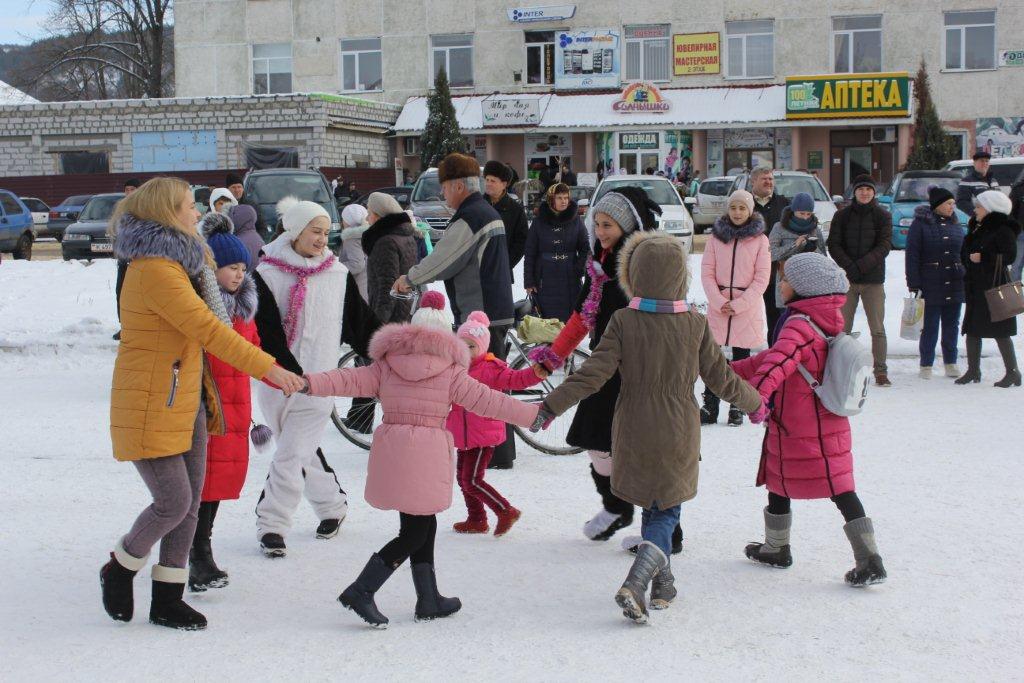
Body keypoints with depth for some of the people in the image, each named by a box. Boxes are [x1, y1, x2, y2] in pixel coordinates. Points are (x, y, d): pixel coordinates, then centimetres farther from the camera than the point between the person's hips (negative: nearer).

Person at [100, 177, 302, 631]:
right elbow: (208, 330, -25)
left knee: (188, 504, 9)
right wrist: (269, 368, -26)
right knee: (173, 503, -6)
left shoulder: (178, 262, 12)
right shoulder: (155, 270, -20)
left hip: (185, 402, 10)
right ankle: (119, 570, 19)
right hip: (151, 407, -10)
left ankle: (167, 600, 19)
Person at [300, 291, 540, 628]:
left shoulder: (386, 366, 12)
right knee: (415, 533, 1)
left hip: (390, 453, 5)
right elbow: (488, 400, 2)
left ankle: (429, 599, 21)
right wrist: (532, 414, 7)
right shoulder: (450, 373, 3)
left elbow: (350, 380, -1)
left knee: (422, 525, 15)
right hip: (426, 456, -5)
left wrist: (310, 383, -6)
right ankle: (361, 591, -6)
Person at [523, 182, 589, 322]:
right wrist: (528, 281, 0)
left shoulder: (576, 220, 4)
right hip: (546, 282, 0)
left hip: (570, 281, 0)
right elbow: (530, 253, 4)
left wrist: (579, 269, -6)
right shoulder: (539, 222, 3)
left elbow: (585, 249, 8)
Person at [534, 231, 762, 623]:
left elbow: (594, 373, -17)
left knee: (653, 508, 21)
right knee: (665, 513, 9)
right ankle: (636, 583, -13)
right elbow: (721, 380, -1)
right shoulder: (695, 325, -8)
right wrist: (754, 403, 17)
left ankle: (662, 583, 26)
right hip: (678, 438, 0)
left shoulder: (624, 322, -11)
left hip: (634, 436, 1)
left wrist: (551, 406, -11)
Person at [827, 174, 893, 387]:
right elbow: (833, 245, 2)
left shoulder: (882, 216, 4)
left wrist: (861, 265, -15)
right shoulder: (842, 215, 6)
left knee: (877, 329, -2)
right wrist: (849, 266, -13)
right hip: (846, 280, 1)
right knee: (842, 328, 2)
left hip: (873, 280, -1)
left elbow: (884, 245, -4)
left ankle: (881, 371, 3)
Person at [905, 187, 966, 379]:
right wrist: (913, 285, -12)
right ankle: (926, 365, 8)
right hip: (930, 285, -5)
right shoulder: (920, 224, -4)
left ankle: (951, 363, 20)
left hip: (955, 284, 5)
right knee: (930, 327, -1)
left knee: (952, 325, 10)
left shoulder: (956, 225, 13)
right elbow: (912, 256, -7)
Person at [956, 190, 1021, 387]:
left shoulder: (1004, 231, -11)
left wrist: (983, 258, -23)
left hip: (994, 287, -8)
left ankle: (1013, 372, 3)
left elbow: (1009, 256, -19)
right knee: (972, 328, 9)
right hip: (975, 286, 8)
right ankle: (973, 370, 18)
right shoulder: (976, 228, 13)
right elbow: (966, 254, 19)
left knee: (999, 330, -5)